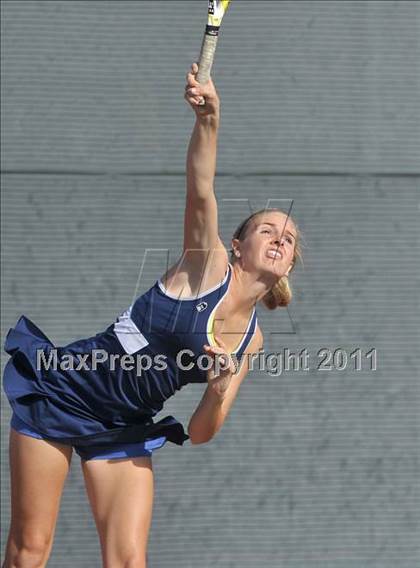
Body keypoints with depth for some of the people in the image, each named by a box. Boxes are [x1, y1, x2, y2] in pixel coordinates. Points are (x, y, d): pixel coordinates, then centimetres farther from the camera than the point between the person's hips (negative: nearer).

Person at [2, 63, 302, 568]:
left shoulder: (251, 340, 6)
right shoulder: (208, 264, -7)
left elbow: (201, 433, 4)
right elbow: (200, 190, -27)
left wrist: (220, 393, -18)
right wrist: (208, 119, -44)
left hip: (125, 430, 5)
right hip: (62, 391, -5)